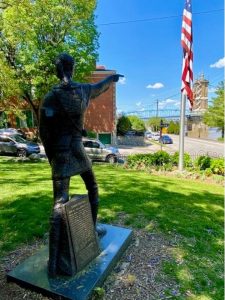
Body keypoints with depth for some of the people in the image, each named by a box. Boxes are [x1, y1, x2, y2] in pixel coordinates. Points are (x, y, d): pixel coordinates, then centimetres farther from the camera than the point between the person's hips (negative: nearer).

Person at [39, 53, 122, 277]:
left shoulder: (51, 97, -7)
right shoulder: (84, 89, 2)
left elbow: (44, 132, -8)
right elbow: (101, 86, 24)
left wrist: (52, 157, 6)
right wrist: (112, 77, 46)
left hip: (60, 152, -1)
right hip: (77, 149, 2)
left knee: (59, 204, -2)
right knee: (92, 188, 25)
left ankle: (53, 259, 2)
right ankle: (93, 228, 38)